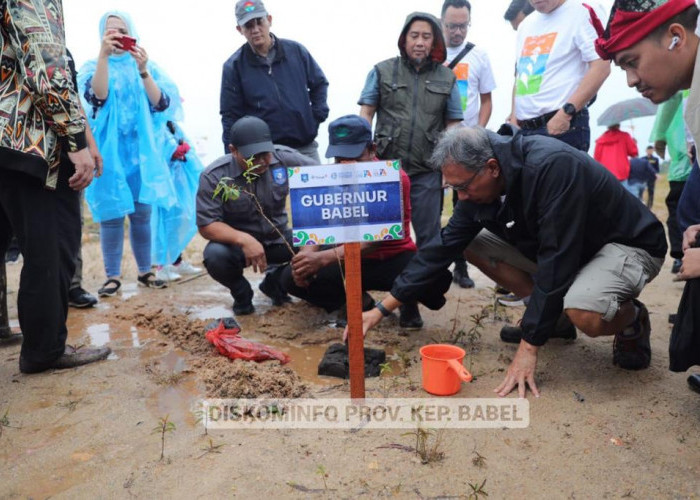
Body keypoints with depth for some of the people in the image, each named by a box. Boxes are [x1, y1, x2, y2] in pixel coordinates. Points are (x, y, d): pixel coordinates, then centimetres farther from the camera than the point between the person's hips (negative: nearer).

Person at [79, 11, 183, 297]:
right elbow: (97, 97, -15)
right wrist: (103, 55, -23)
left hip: (142, 150, 1)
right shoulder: (93, 67, 6)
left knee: (142, 213, 4)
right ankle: (113, 276, 4)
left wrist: (143, 70, -19)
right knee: (111, 214, -4)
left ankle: (144, 271, 14)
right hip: (109, 151, -1)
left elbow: (161, 103, -6)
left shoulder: (147, 67, 9)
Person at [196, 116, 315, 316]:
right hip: (236, 241, -2)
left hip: (279, 238, 2)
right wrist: (243, 239, -37)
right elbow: (206, 225, -19)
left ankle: (276, 281, 9)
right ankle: (241, 292, 3)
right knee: (215, 256, -35)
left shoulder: (284, 158, -14)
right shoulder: (214, 177, -18)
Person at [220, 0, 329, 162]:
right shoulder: (234, 66, 0)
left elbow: (319, 84, 18)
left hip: (305, 148, 3)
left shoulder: (296, 51, 4)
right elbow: (231, 116, 0)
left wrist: (317, 116, 6)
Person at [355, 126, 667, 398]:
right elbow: (443, 248, -8)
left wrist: (529, 347, -29)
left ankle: (633, 320, 0)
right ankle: (554, 314, 7)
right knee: (474, 246, -4)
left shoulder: (552, 166, -35)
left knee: (584, 313, -38)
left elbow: (556, 260, -35)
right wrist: (382, 308, -10)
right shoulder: (479, 186, -11)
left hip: (630, 244, -7)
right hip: (560, 249, 7)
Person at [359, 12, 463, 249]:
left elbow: (452, 125, 9)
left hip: (428, 171, 1)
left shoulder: (446, 78, 8)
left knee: (429, 234, 7)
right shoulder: (382, 71, 4)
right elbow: (366, 114, 3)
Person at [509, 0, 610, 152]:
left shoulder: (580, 12, -1)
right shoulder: (525, 25, 19)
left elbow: (600, 67, -11)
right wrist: (514, 118, 12)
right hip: (524, 128, 6)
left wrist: (566, 112, -18)